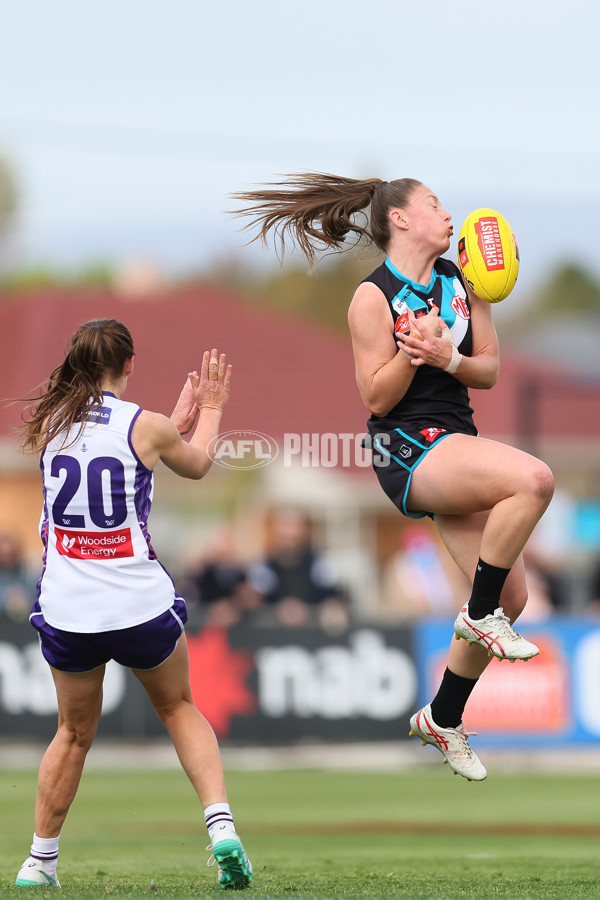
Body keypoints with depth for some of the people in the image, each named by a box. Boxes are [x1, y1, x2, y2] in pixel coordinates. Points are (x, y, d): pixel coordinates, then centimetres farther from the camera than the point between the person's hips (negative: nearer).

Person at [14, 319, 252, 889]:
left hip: (66, 610, 2)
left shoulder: (49, 425, 1)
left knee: (74, 732, 21)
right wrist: (210, 410, 31)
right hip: (140, 605, -2)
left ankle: (39, 862, 24)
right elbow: (196, 464, 14)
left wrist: (177, 423, 30)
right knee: (179, 708, 21)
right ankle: (221, 825, 6)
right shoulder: (146, 426, -8)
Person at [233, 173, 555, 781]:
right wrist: (411, 352, -25)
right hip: (407, 449, -7)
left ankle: (443, 719, 22)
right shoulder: (373, 298, -8)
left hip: (457, 445, 7)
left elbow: (488, 371, 8)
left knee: (510, 597, 3)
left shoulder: (462, 281, 9)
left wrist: (447, 357, -12)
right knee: (534, 479, -31)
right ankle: (479, 615, -14)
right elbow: (377, 398, -8)